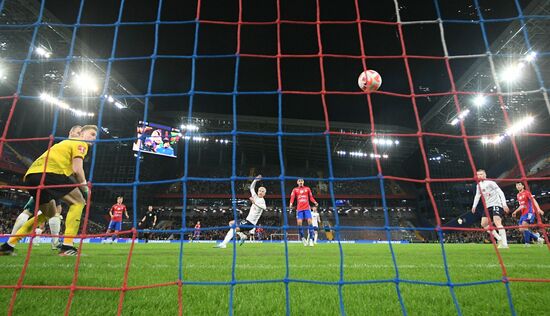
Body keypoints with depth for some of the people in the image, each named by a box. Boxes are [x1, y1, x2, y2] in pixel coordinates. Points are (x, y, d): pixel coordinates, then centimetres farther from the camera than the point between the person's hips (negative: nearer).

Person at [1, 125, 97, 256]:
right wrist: (85, 189, 4)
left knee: (49, 213, 24)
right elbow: (77, 169, -7)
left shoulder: (68, 142, 33)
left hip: (31, 174, 9)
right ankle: (67, 246, -9)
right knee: (78, 202, 2)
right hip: (49, 172, -9)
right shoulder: (80, 143, 6)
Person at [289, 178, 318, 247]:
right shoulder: (295, 190, 10)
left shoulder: (307, 188, 13)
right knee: (299, 222, -9)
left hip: (307, 208, 0)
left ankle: (311, 239, -6)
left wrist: (315, 202, -7)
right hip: (299, 209, 0)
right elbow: (292, 198, -2)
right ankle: (302, 238, 9)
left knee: (309, 221, -10)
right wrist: (291, 204, -20)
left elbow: (311, 197, 11)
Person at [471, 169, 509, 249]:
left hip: (496, 204, -8)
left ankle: (504, 243, -24)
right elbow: (477, 195, 21)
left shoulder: (490, 183, -11)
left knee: (497, 222, -23)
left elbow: (500, 192, -14)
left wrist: (504, 204, -23)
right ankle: (499, 238, 13)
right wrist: (474, 206, 13)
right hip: (488, 206, 8)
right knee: (484, 224, 2)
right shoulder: (479, 185, 11)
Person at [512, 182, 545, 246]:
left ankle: (527, 242, -17)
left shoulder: (527, 193, -4)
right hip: (523, 214, 8)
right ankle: (538, 238, 13)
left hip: (529, 212, -8)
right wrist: (515, 211, 21)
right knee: (521, 229, 1)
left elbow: (533, 201, -15)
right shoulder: (518, 195, 18)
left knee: (524, 225, -24)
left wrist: (538, 209, -28)